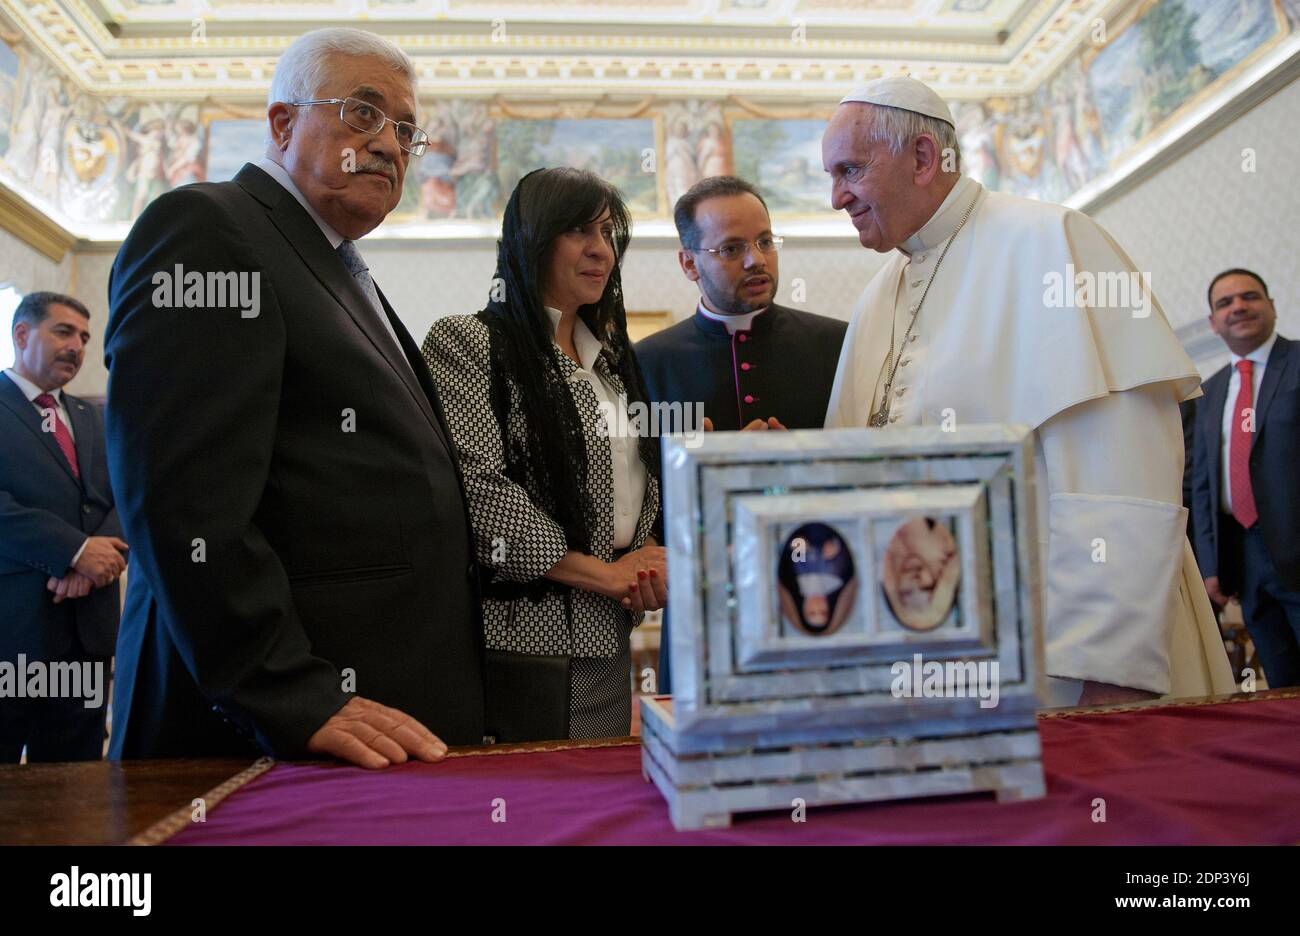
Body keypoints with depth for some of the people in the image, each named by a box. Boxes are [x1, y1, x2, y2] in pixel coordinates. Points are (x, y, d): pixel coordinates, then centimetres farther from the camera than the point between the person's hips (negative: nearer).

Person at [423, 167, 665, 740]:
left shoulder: (609, 356, 17)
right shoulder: (466, 341, -5)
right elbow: (477, 490, -17)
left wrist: (650, 566, -1)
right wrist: (603, 573, -11)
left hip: (609, 639, 7)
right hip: (522, 634, -6)